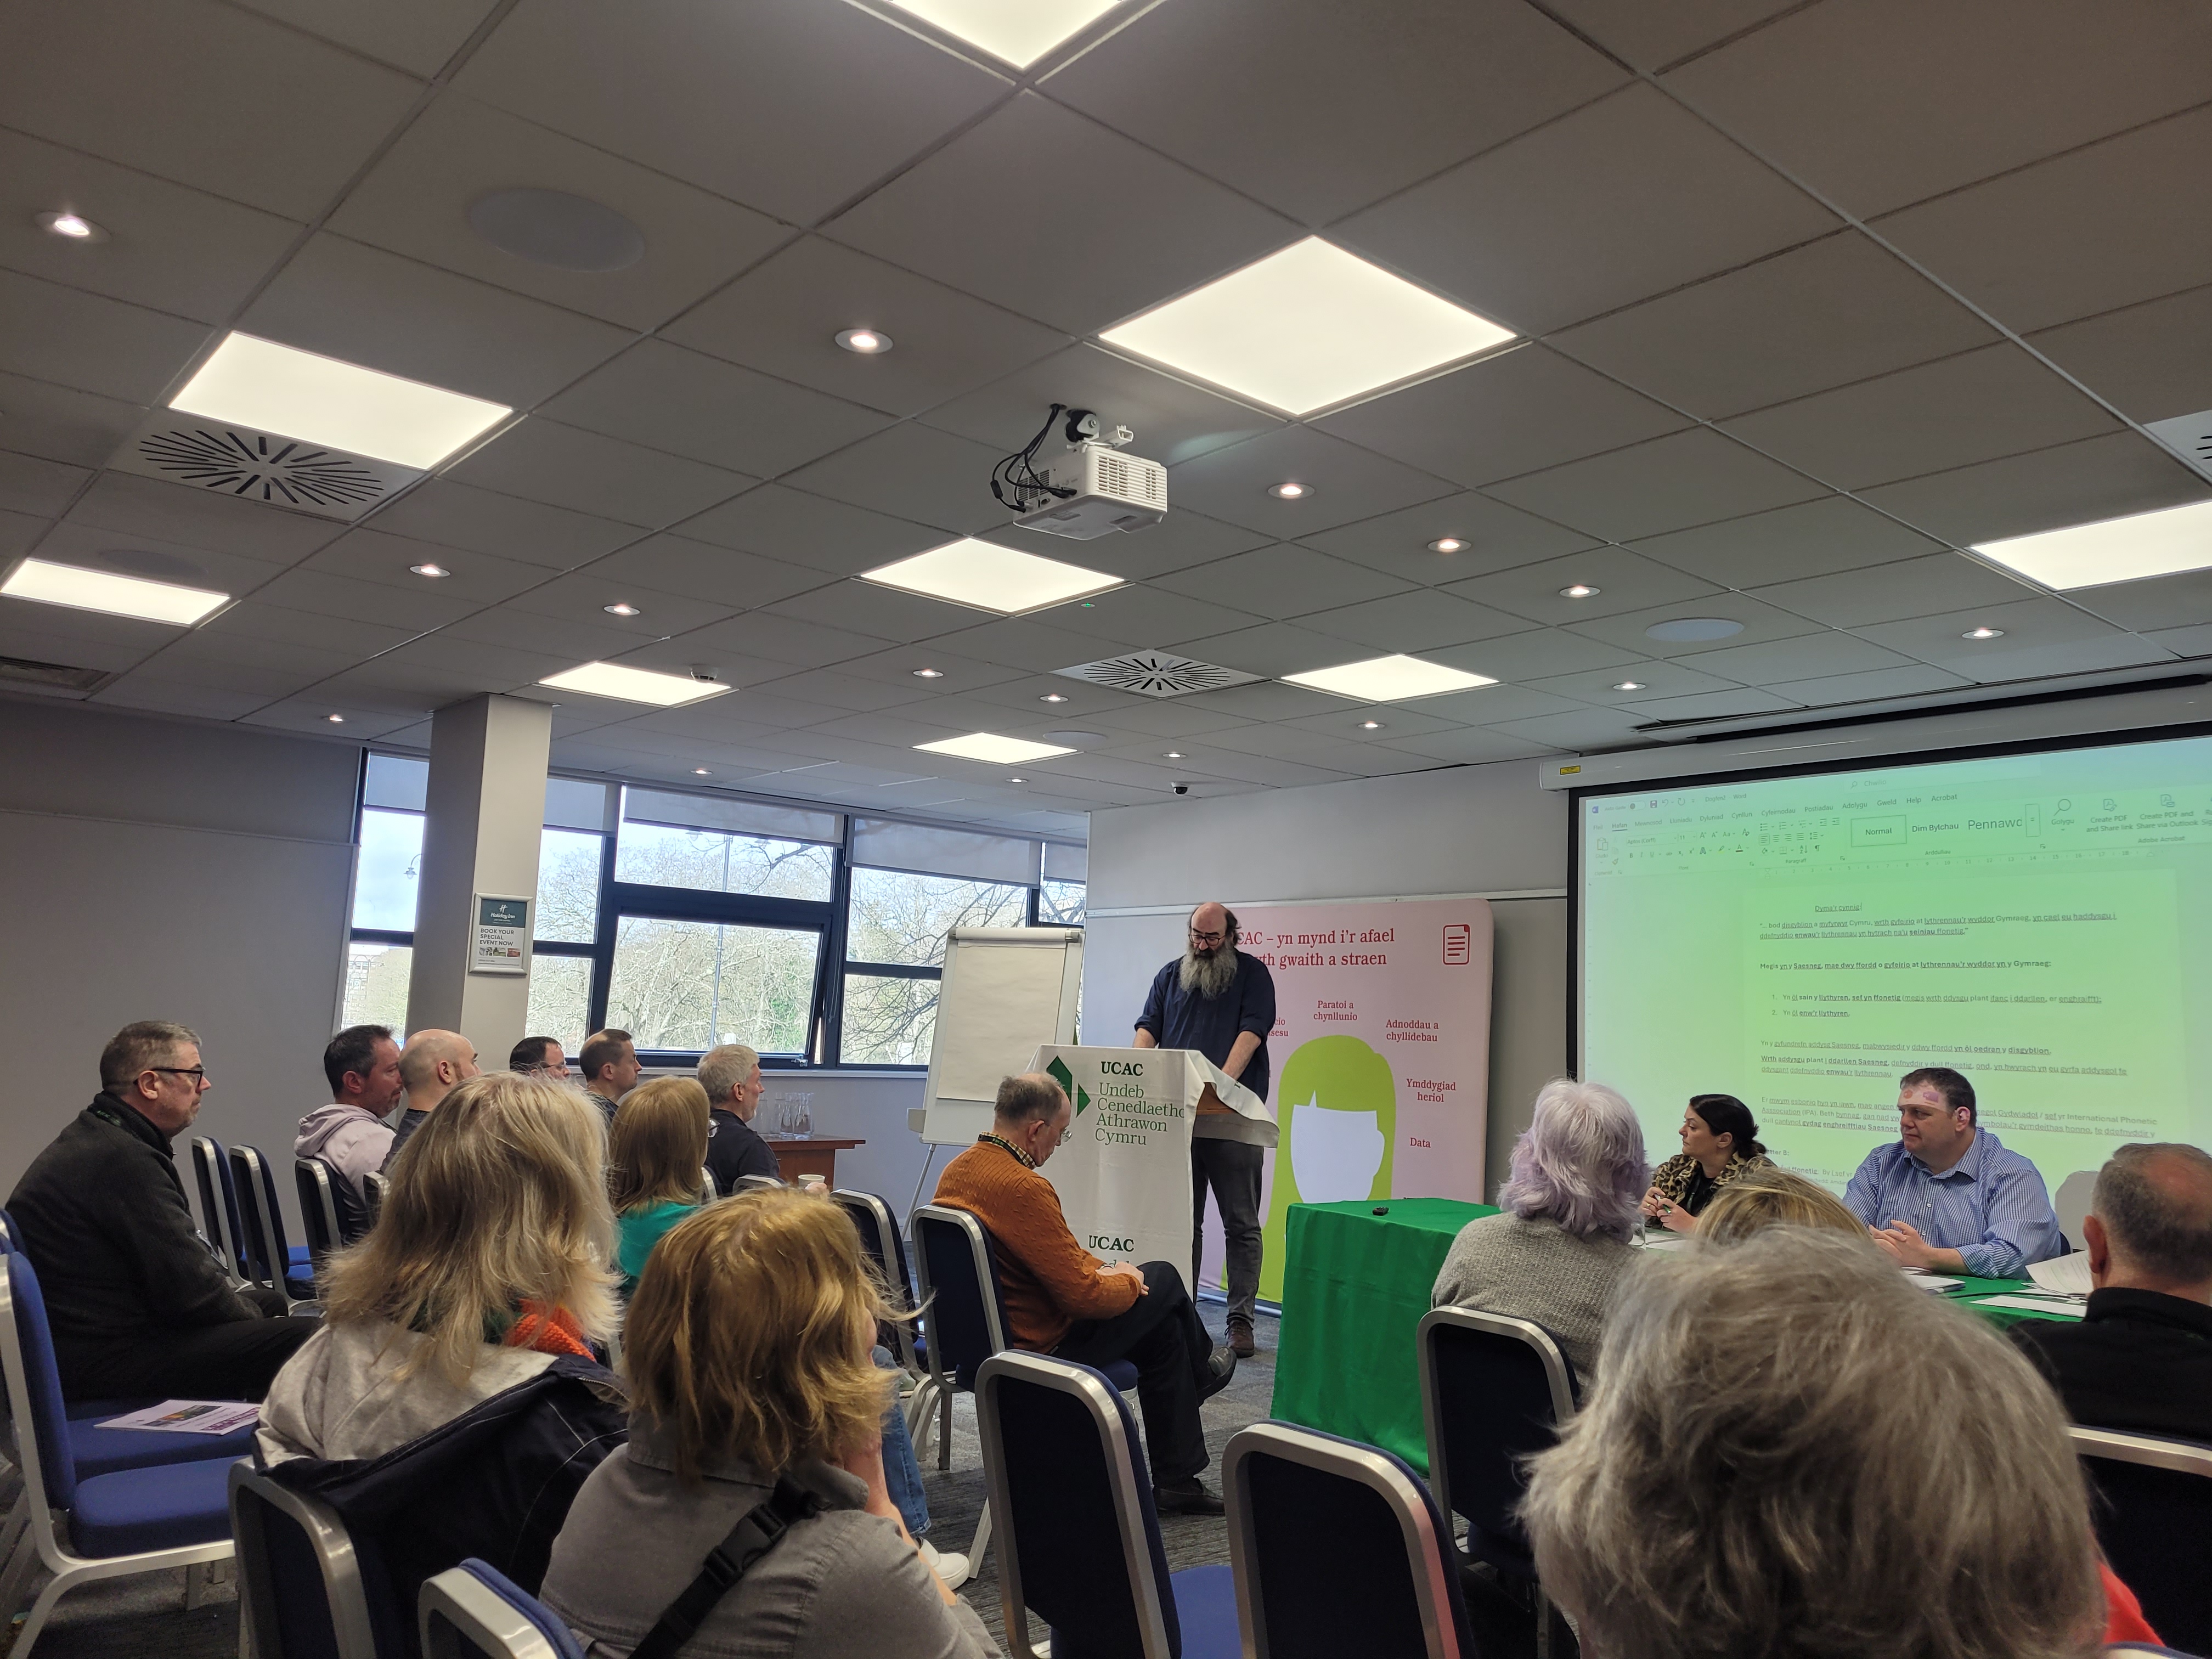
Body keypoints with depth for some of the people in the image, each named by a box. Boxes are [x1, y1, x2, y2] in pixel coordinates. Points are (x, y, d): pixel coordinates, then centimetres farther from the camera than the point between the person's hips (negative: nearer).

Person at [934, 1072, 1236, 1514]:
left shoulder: (956, 1170, 0)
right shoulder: (1023, 1188, -30)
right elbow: (1083, 1296, -26)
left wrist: (1099, 1269, 6)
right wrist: (1128, 1282, -5)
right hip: (1042, 1346, -9)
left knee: (1162, 1324, 21)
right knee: (1163, 1279, 8)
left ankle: (1178, 1479, 32)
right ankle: (1201, 1370, 40)